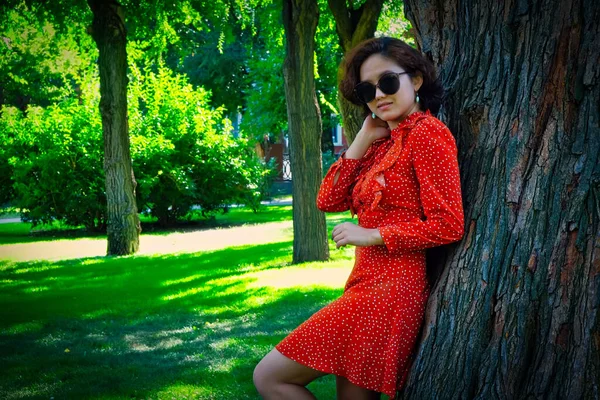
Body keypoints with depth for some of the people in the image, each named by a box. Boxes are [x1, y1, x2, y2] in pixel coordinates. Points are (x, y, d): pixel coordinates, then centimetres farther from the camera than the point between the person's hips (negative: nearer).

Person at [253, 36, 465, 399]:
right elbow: (329, 200, 10)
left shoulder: (426, 132, -9)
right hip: (367, 284, 9)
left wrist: (372, 235, -12)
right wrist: (364, 138, 6)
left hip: (388, 290, -9)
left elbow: (448, 225, -16)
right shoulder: (384, 143, 17)